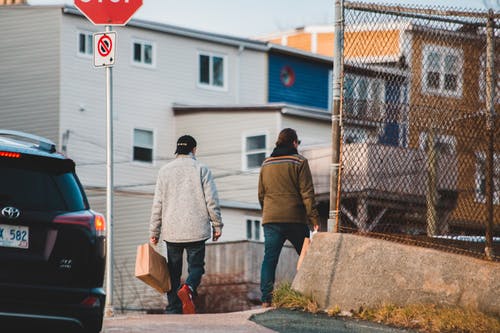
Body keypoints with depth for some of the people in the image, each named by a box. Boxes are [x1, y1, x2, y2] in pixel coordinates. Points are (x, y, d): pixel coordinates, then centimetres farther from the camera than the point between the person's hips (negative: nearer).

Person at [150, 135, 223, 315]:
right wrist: (217, 225, 5)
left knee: (173, 271, 8)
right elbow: (212, 200, -3)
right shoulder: (201, 169, 1)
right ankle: (188, 288, -27)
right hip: (196, 230, -2)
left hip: (171, 230, 2)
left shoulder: (165, 170, 7)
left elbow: (158, 203, 6)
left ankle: (173, 310, 2)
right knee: (196, 266, 4)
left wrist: (154, 231, 11)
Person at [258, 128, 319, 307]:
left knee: (269, 258, 1)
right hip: (295, 218, -4)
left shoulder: (266, 164, 13)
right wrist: (313, 218, -7)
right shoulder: (299, 162, -3)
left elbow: (261, 194, 18)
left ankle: (266, 298, -9)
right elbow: (307, 193, -8)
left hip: (271, 219, 4)